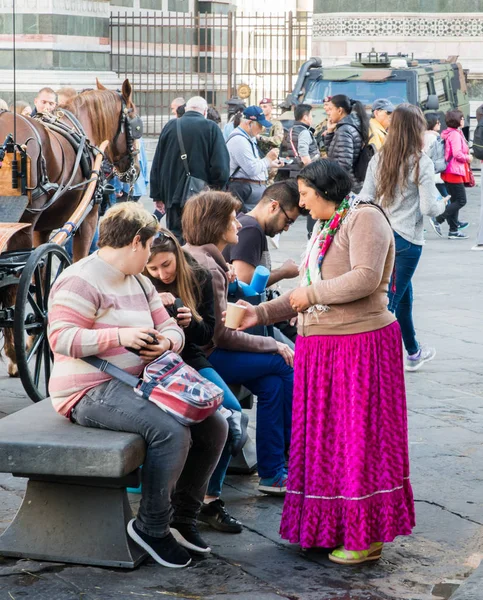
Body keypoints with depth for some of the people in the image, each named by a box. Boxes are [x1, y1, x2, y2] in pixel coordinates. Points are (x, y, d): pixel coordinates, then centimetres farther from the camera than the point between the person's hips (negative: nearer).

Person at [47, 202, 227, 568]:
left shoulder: (139, 283, 18)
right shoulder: (82, 281, -12)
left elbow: (170, 329, 14)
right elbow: (61, 338, -21)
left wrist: (165, 341, -12)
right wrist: (120, 336, -30)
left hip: (136, 385, 10)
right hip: (90, 393, -9)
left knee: (213, 425, -2)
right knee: (172, 432, -30)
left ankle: (183, 516, 10)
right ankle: (151, 526, -13)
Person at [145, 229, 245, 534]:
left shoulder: (199, 278, 3)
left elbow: (207, 334, 6)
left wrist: (191, 322, -16)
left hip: (190, 359, 4)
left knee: (234, 418, -18)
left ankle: (211, 498, -8)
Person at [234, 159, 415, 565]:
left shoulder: (364, 219, -10)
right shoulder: (324, 227, 18)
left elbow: (366, 278, -24)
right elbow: (308, 293, 17)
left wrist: (311, 294, -16)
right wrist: (261, 313, 7)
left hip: (360, 344, -9)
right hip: (320, 346, 9)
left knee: (358, 437, -4)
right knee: (323, 436, 11)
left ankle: (368, 537, 3)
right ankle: (329, 525, 20)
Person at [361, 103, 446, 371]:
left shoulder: (378, 159, 2)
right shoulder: (421, 163, -13)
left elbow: (365, 199, 1)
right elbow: (428, 208, -13)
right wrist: (442, 203, 8)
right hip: (407, 239, -6)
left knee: (404, 294, 22)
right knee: (390, 299, -2)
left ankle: (413, 352, 37)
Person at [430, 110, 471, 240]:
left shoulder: (448, 133, 14)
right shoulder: (455, 134, -16)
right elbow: (457, 153, -24)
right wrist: (468, 158, -7)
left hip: (449, 171, 10)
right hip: (455, 172, -10)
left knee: (455, 200, 12)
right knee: (461, 200, -8)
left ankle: (453, 230, 12)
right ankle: (437, 220, -10)